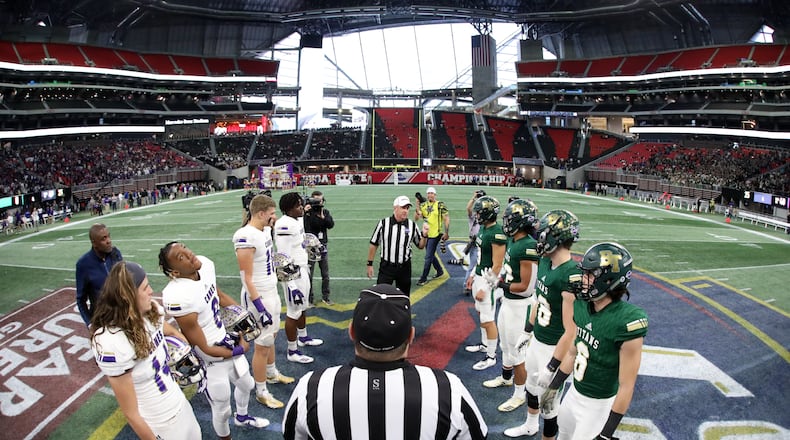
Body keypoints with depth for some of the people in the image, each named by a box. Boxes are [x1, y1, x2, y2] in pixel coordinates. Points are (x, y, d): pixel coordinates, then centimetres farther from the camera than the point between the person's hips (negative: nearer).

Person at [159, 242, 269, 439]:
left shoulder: (205, 265, -13)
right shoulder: (177, 297, -36)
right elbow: (203, 349, -25)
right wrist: (238, 351, -11)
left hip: (230, 343, 8)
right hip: (211, 362, -8)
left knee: (246, 385, 32)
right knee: (222, 410, 17)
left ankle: (241, 417, 64)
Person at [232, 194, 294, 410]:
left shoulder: (266, 230, 2)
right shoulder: (246, 237, -25)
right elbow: (247, 279, -23)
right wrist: (260, 308, -21)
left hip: (272, 291, 9)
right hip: (258, 296, -9)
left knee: (271, 335, 25)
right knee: (262, 345, 5)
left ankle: (272, 373, 47)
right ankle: (261, 392, 22)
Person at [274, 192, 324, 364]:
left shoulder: (298, 220, 7)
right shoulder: (284, 225, -23)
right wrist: (292, 285, -24)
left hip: (302, 270, 10)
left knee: (303, 307, 24)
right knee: (294, 312, 2)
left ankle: (303, 338, 44)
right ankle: (292, 352, 16)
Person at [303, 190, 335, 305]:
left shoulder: (326, 212, 5)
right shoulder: (307, 212, -7)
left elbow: (331, 224, -8)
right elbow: (303, 227, -20)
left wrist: (322, 216, -19)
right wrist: (305, 212, -29)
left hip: (323, 245, 4)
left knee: (325, 274, 11)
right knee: (309, 274, 3)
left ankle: (325, 297, 24)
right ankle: (309, 298, 14)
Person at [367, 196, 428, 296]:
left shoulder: (412, 226, -1)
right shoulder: (383, 224, -6)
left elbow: (420, 246, 6)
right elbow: (373, 245, 1)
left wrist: (424, 235, -13)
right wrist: (370, 264, 1)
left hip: (404, 268, 2)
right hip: (386, 267, -2)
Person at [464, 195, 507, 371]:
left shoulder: (497, 233, -22)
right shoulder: (483, 228, 7)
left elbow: (497, 266, -22)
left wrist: (485, 288, -20)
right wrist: (473, 275, 21)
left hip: (488, 280, -10)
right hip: (479, 276, 10)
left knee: (488, 320, -1)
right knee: (481, 313, 22)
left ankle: (491, 356, 12)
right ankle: (484, 344, 39)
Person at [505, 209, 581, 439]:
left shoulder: (571, 275, -29)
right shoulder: (545, 262, -2)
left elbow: (571, 331, -27)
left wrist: (552, 366, -22)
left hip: (555, 348, -9)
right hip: (537, 340, 9)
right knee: (532, 386, 28)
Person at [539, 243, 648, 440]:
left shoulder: (626, 322, -29)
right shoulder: (581, 306, -9)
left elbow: (626, 386, -22)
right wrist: (554, 387, 15)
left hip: (600, 404, -6)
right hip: (574, 394, 6)